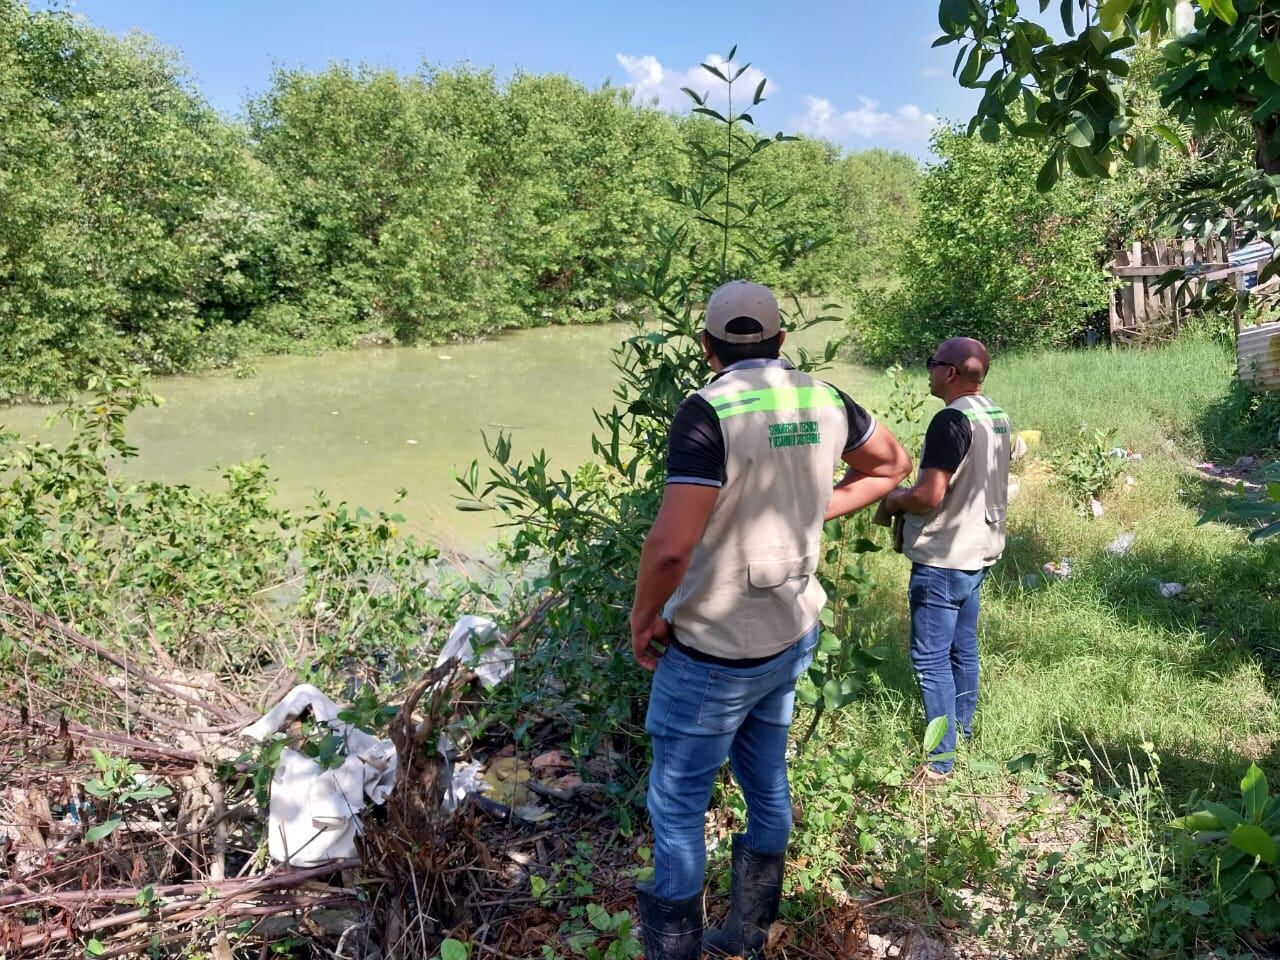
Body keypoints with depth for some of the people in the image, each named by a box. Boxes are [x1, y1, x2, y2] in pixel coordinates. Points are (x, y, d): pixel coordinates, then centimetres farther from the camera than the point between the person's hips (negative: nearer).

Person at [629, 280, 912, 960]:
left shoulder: (709, 411, -23)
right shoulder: (824, 400, -1)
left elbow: (670, 545, -29)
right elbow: (893, 465, 17)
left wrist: (642, 619, -12)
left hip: (714, 649, -7)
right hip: (793, 632, 7)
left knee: (677, 804, 8)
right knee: (766, 783, 21)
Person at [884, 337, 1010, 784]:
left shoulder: (951, 420, -21)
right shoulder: (998, 418, 8)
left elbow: (929, 496, -25)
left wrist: (894, 499, -6)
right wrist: (910, 494, 17)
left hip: (942, 559, -9)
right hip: (979, 551, 9)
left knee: (931, 659, -2)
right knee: (963, 648, 20)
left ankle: (940, 761, 4)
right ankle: (962, 729, 34)